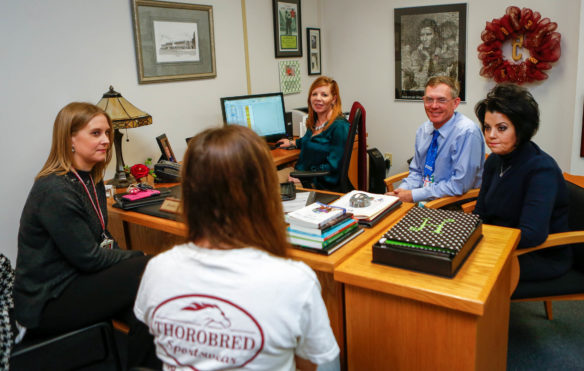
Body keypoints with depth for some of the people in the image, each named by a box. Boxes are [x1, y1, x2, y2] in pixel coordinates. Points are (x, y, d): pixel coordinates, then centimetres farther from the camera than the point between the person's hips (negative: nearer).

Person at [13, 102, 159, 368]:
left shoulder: (92, 180, 6)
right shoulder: (55, 192, -22)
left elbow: (102, 238, 13)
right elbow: (89, 259, -20)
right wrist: (137, 257, -8)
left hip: (75, 280, 8)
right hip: (46, 303, -8)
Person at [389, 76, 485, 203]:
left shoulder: (467, 132, -16)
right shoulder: (423, 130, 6)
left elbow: (459, 185, -19)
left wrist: (413, 195, -17)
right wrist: (402, 190, -5)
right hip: (423, 201, 6)